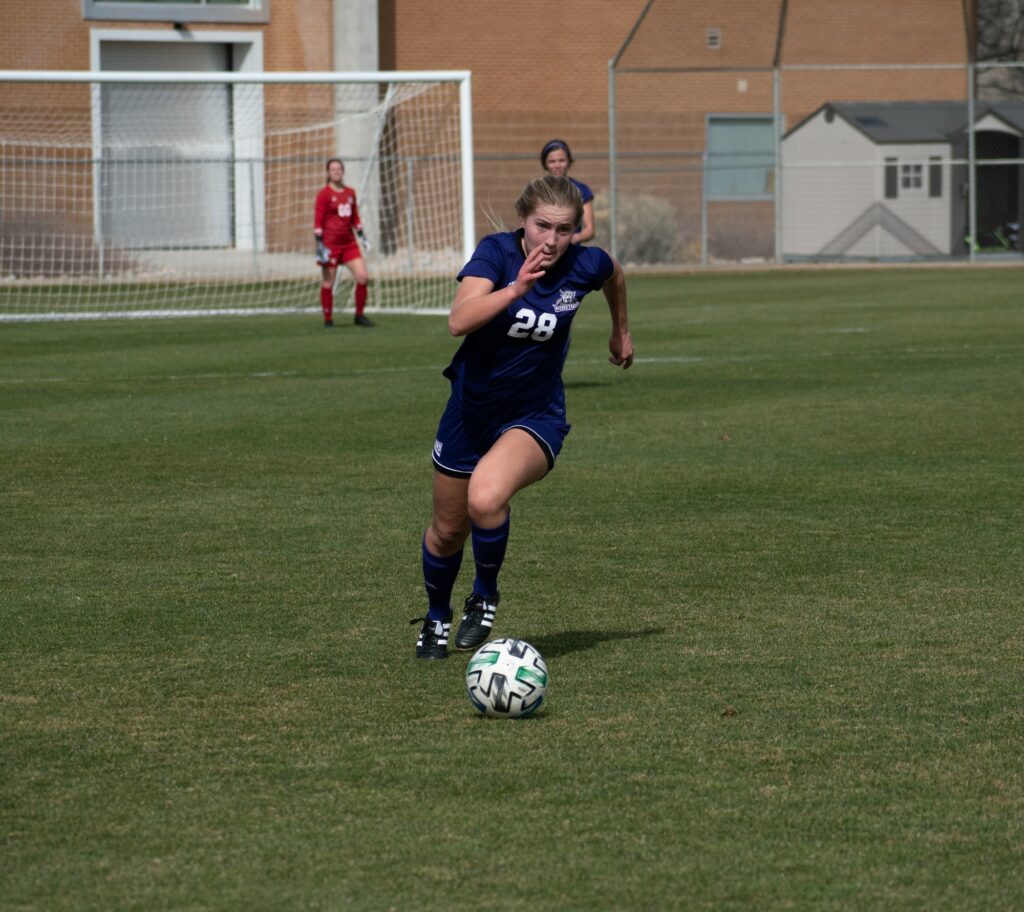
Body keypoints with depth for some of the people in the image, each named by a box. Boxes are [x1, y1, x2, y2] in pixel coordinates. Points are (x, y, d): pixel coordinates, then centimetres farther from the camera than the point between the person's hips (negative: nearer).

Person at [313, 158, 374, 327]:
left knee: (363, 277, -4)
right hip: (330, 243, -5)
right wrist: (319, 245, -14)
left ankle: (360, 315, 9)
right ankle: (328, 319, 10)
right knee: (328, 283, 0)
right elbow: (318, 221, -9)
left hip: (349, 243, 5)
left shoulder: (350, 193, 11)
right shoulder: (324, 194, -6)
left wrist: (361, 235, 14)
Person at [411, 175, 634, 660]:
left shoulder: (585, 265, -14)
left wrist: (621, 331, 26)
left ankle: (485, 596, -6)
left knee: (486, 497, -32)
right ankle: (436, 619, 46)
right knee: (448, 530, 16)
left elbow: (615, 276, 13)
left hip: (536, 416, -1)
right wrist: (517, 287, -45)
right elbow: (459, 320, -35)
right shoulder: (496, 252, -19)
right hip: (471, 410, 1)